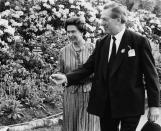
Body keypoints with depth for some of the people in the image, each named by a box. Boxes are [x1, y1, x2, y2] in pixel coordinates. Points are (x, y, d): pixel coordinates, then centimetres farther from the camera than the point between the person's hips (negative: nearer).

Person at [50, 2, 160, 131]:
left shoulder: (139, 41, -6)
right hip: (106, 104, 4)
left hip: (130, 105, -4)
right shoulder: (101, 43, 8)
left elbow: (151, 75, -5)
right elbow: (88, 67, 6)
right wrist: (67, 77, -10)